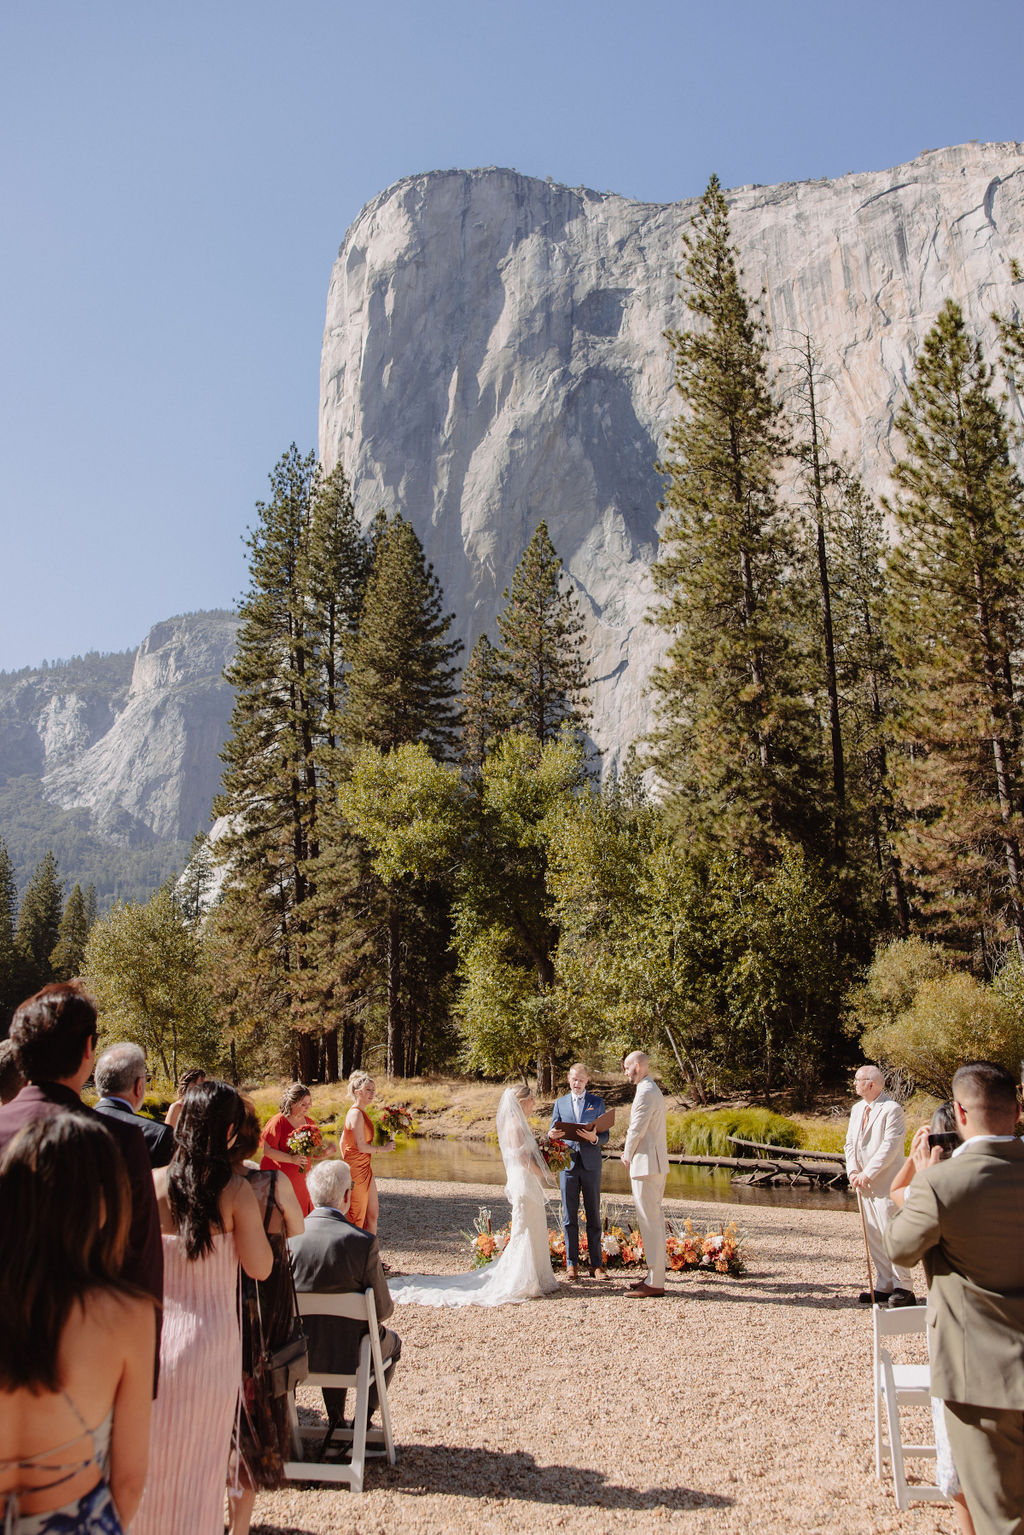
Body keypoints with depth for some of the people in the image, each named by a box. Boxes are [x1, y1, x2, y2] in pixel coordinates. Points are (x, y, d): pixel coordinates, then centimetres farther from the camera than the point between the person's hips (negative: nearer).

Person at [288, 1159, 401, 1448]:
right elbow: (383, 1309, -14)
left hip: (297, 1350, 3)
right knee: (392, 1342, 30)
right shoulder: (363, 1242, -24)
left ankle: (335, 1423, 39)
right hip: (350, 1352, -3)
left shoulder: (286, 1236, -16)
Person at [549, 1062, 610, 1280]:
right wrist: (553, 1136, -13)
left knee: (593, 1215, 3)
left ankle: (597, 1264, 8)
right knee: (569, 1216, 3)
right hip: (568, 1163, 1)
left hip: (591, 1164, -1)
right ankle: (572, 1264, 9)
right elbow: (553, 1133, 11)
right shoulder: (560, 1103, 12)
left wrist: (594, 1138, -19)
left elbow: (605, 1136, 4)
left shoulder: (597, 1103, 8)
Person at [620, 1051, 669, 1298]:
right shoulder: (652, 1090, 17)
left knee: (650, 1222, -7)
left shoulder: (645, 1093, -16)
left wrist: (627, 1155, -1)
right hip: (656, 1165, 11)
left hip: (646, 1164, -11)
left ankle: (655, 1283, -4)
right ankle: (655, 1275, 21)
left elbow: (637, 1129, -16)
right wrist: (630, 1151, 12)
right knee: (654, 1220, 14)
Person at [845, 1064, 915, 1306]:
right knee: (873, 1238, 10)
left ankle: (903, 1289, 1)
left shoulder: (892, 1109, -11)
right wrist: (853, 1171, -1)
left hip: (886, 1184, -8)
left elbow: (890, 1147, -17)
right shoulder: (857, 1109, 15)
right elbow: (850, 1143, 14)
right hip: (864, 1184, 8)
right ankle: (884, 1287, 18)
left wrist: (867, 1174, -16)